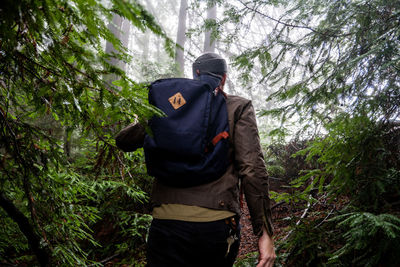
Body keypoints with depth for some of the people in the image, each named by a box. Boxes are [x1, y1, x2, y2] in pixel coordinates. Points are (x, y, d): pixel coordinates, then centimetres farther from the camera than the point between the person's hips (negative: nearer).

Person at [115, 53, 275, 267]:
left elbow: (123, 140, 17)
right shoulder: (239, 107, 6)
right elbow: (252, 168, -6)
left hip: (167, 223, 1)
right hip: (217, 224, -1)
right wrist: (264, 232, -5)